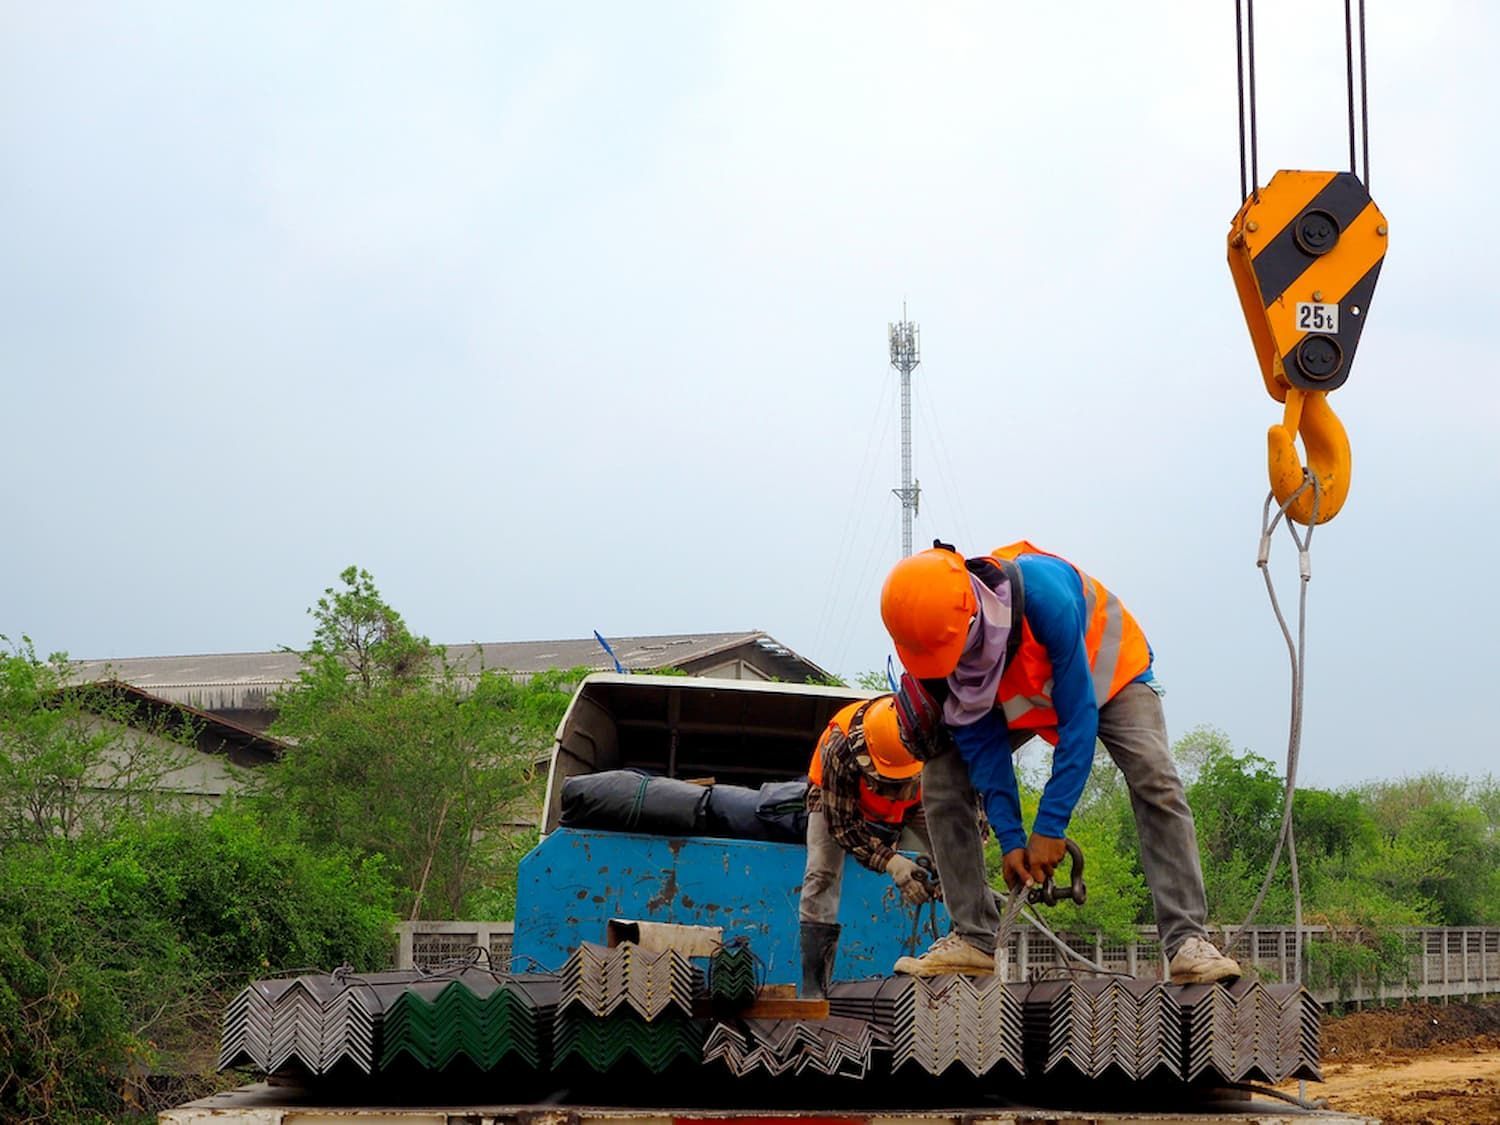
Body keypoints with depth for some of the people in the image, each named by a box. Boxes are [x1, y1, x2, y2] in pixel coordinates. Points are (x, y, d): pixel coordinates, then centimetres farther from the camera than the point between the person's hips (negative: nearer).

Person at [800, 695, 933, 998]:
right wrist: (892, 864, -45)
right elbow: (842, 825, -34)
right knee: (822, 874, -20)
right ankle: (814, 984, -19)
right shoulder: (840, 751, -43)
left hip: (912, 800, 2)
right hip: (838, 799, -2)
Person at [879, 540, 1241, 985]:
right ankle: (973, 939, -8)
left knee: (1155, 783, -26)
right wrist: (1010, 840, -24)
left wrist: (1050, 828, -33)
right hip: (1013, 697, 4)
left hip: (1104, 671, -4)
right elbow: (980, 741, -19)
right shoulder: (937, 637, -28)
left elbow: (1079, 717, -35)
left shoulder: (1043, 593, -43)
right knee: (942, 781, -12)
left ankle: (1186, 940, -26)